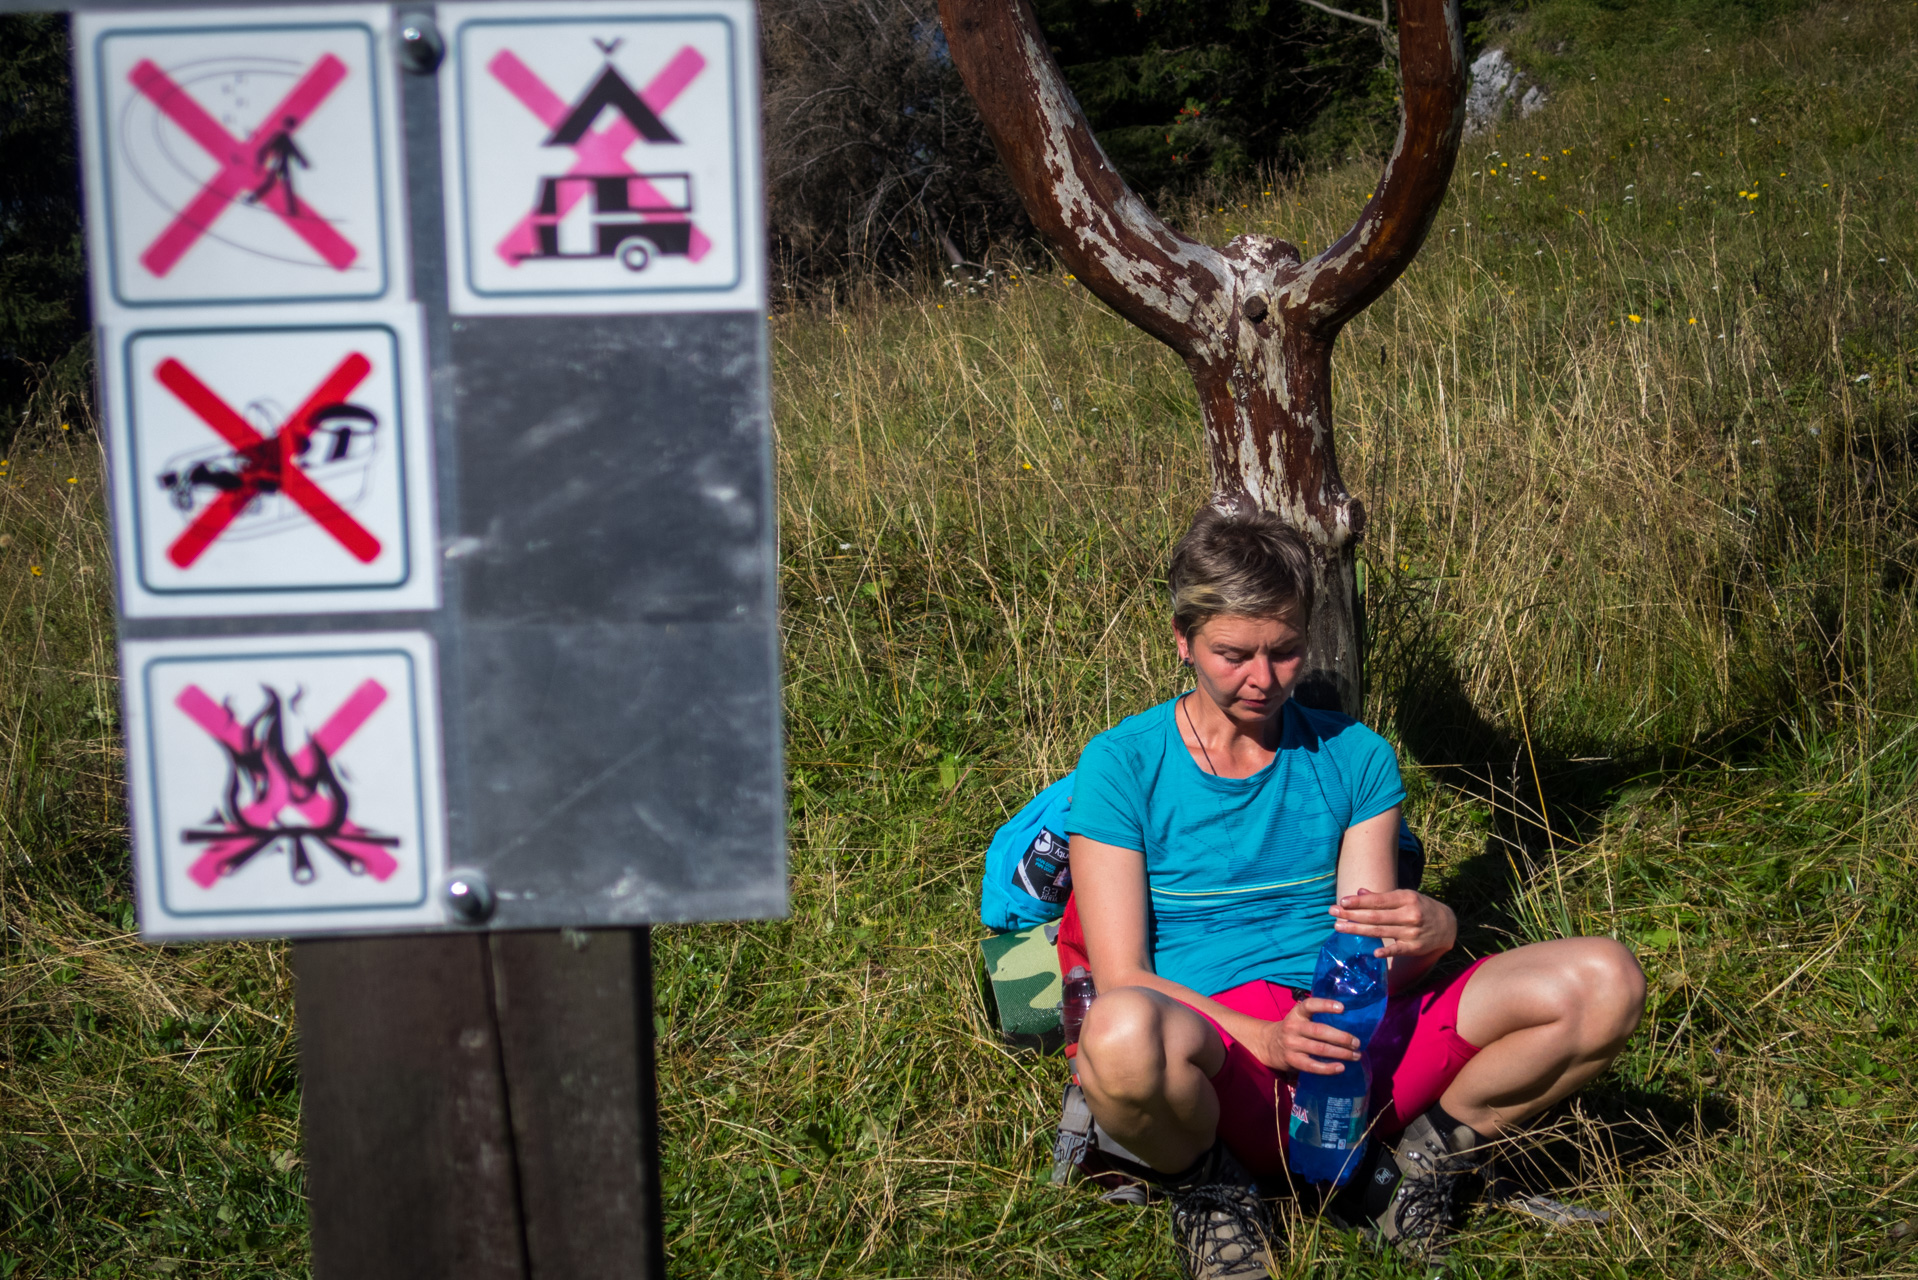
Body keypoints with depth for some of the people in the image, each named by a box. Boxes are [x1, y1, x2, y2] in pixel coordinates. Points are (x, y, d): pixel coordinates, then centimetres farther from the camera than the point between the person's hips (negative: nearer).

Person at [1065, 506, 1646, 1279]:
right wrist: (1263, 1037, -24)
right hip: (1220, 1056, -3)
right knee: (1123, 1034, -42)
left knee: (1604, 983, -16)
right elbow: (1120, 976, -8)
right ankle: (1207, 1187, -6)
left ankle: (1423, 1154, 5)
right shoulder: (1122, 764, -2)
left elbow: (1374, 964, 7)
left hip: (1355, 1046, 4)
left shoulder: (1353, 756, 11)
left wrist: (1429, 934, -18)